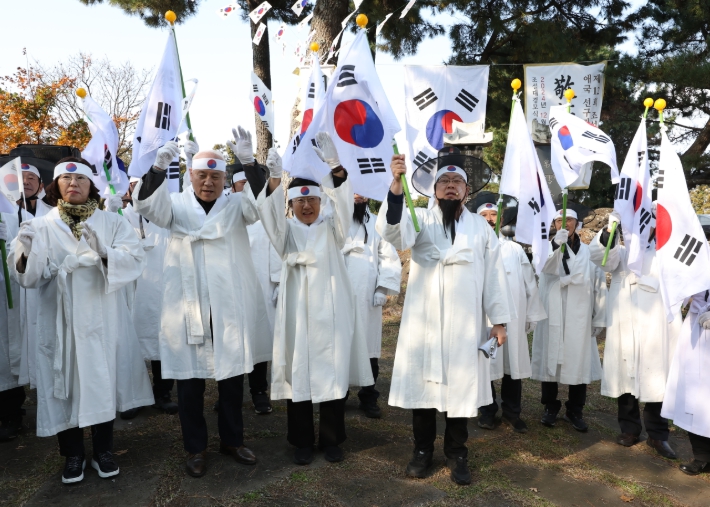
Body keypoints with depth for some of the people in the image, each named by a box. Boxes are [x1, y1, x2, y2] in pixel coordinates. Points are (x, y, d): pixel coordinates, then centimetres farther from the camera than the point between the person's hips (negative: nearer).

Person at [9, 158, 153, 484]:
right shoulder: (41, 226, 5)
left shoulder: (112, 223, 4)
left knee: (104, 382, 8)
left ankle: (103, 451, 25)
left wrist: (102, 252, -28)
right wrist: (25, 253, -28)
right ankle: (73, 455, 24)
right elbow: (27, 276, -7)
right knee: (65, 383, 6)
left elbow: (134, 260, -11)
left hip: (103, 319, 0)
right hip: (61, 320, 0)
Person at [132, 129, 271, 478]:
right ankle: (196, 448, 24)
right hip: (188, 308, 0)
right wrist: (159, 167, -29)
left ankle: (232, 440, 29)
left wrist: (248, 162, -27)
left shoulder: (237, 205, 6)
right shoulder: (177, 205, 6)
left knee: (232, 377, 11)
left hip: (230, 308, 1)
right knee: (189, 380, 6)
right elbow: (146, 204, -11)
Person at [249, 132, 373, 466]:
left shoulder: (332, 228, 7)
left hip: (331, 312, 0)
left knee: (333, 374, 6)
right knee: (298, 376, 5)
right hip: (298, 313, 0)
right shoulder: (286, 231, 7)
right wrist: (274, 180, -33)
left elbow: (344, 203, -12)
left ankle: (331, 440, 23)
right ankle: (302, 442, 22)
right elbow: (270, 213, -14)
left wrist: (334, 166, -29)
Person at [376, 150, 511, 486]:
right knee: (422, 383, 7)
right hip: (422, 320, -1)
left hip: (464, 323, 1)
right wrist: (396, 185, -35)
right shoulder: (420, 219, 2)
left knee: (460, 386, 7)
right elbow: (393, 232, -20)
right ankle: (422, 450, 24)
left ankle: (456, 454, 24)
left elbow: (494, 275, 7)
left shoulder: (481, 228, 8)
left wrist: (499, 320, 3)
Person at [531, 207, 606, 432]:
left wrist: (599, 318, 7)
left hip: (580, 316, 1)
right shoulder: (550, 247, 3)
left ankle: (575, 411, 18)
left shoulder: (589, 251, 8)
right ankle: (550, 407, 18)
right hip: (553, 315, -1)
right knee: (551, 359, 4)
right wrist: (557, 245, -38)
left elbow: (599, 286, 9)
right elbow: (548, 267, -20)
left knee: (579, 361, 4)